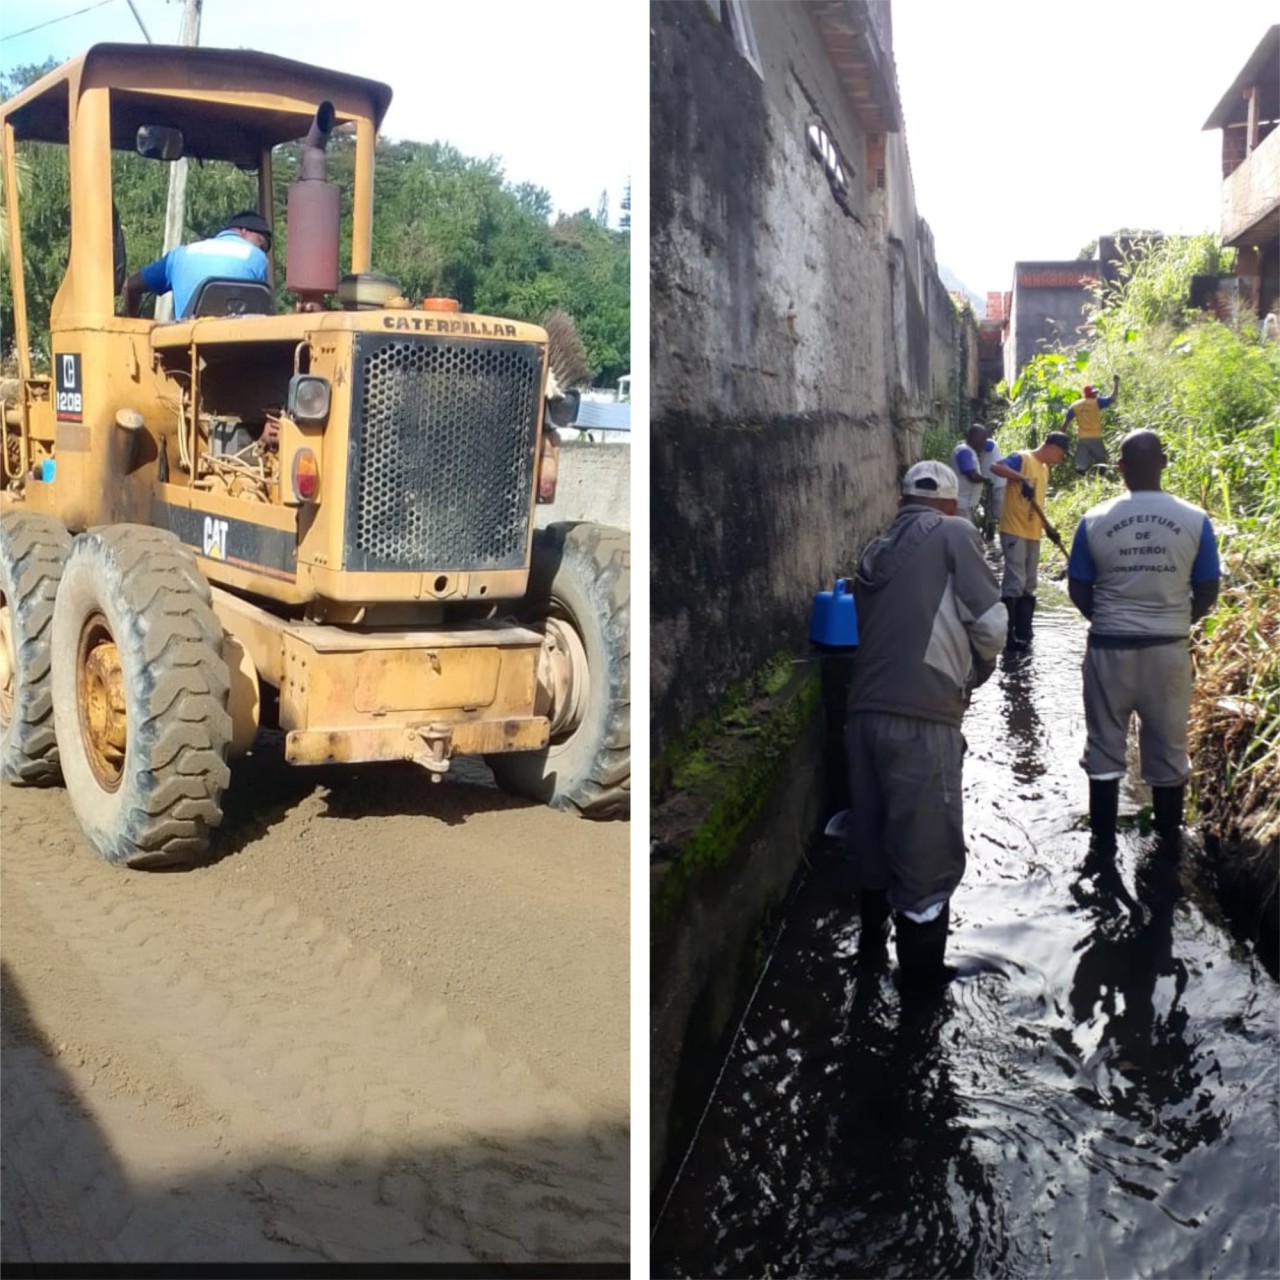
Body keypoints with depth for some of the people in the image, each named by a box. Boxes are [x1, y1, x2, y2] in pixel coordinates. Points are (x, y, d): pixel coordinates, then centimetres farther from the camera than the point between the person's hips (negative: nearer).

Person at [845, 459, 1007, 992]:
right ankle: (922, 969, 19)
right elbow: (990, 621, -4)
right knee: (927, 846, 6)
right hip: (921, 716, -6)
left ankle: (873, 937, 40)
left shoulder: (876, 551, 18)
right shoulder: (953, 534, 2)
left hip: (865, 710, 6)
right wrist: (974, 676, 15)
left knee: (872, 831, 21)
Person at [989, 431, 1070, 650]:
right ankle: (1007, 635, -7)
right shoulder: (1022, 458, -8)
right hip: (1014, 531, -9)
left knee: (1029, 587, 11)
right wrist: (1022, 479, -35)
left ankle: (1023, 634, 17)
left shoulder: (1044, 469, 18)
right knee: (1015, 583, -11)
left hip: (1033, 534, 9)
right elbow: (995, 467, -25)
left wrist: (1048, 527, 15)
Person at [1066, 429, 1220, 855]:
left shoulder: (1095, 520, -7)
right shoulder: (1194, 520, -6)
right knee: (1168, 747, 14)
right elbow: (1207, 593, 0)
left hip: (1109, 647, 0)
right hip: (1169, 649, 1)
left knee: (1104, 748, 11)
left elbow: (1078, 591, 1)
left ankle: (1104, 841, 19)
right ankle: (1169, 839, 26)